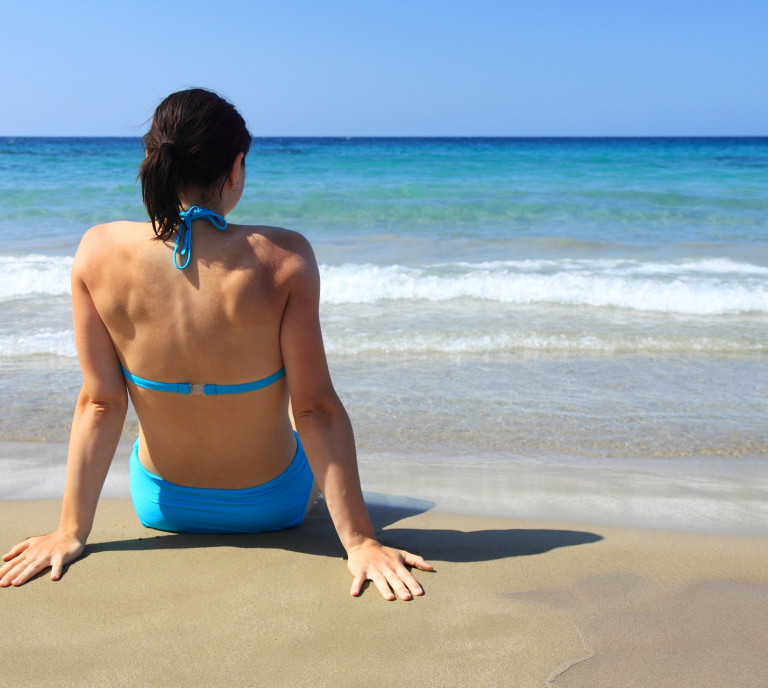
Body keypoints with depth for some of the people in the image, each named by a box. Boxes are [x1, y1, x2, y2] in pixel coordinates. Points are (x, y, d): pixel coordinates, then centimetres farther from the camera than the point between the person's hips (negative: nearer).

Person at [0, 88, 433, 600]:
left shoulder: (100, 251, -17)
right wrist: (359, 539, -16)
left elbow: (99, 404, -13)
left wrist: (72, 530, -3)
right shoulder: (283, 258, -25)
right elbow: (316, 408, -23)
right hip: (271, 509, -2)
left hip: (160, 506, 3)